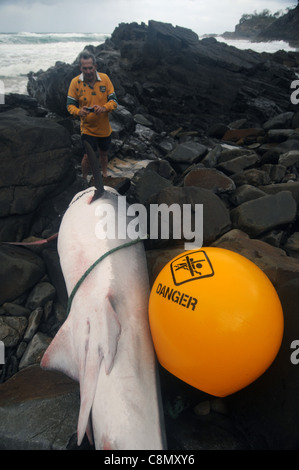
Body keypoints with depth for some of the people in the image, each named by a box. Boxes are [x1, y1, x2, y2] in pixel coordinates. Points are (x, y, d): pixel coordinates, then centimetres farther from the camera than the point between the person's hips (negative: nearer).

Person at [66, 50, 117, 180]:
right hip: (87, 129, -2)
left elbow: (114, 101, -7)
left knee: (103, 154, 21)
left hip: (105, 128, 3)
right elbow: (70, 104, -6)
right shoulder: (75, 82, -11)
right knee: (87, 157, -4)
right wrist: (79, 112, -29)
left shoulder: (105, 78, -8)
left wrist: (104, 108, -29)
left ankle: (104, 175, 47)